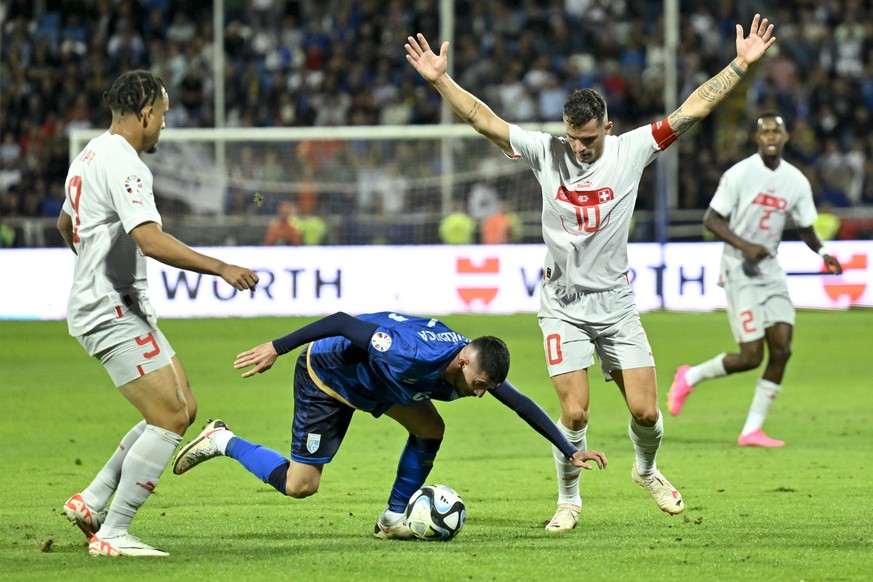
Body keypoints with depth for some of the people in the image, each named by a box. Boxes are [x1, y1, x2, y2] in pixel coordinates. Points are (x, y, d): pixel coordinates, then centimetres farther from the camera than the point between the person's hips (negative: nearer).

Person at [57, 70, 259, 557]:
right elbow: (151, 241, -28)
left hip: (122, 307, 11)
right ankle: (112, 534, -9)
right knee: (169, 417, -12)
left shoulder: (92, 156, 16)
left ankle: (92, 502, 11)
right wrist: (220, 268, -24)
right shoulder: (122, 163, -17)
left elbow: (66, 224, 33)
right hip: (112, 311, -11)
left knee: (183, 408, 10)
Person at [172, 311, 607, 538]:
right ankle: (223, 442, 11)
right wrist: (276, 348, -35)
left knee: (430, 429, -7)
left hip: (371, 381, 8)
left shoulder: (477, 366, -15)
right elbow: (343, 323, -37)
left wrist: (570, 451, -8)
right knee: (300, 486, -8)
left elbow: (522, 405, -4)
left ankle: (394, 520, 5)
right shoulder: (411, 354, -40)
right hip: (325, 374, -8)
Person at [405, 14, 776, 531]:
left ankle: (647, 471, 31)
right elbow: (485, 121, -6)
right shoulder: (545, 152, -3)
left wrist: (742, 64, -9)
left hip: (617, 304, 1)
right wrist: (440, 80, -16)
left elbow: (692, 109, -5)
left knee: (645, 411, -1)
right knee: (574, 413, -10)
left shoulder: (632, 150, -3)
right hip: (563, 307, -1)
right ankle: (569, 501, 12)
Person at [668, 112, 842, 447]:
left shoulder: (796, 181, 5)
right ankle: (689, 378, 14)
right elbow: (711, 220, -9)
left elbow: (805, 228, 14)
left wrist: (823, 253, -6)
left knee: (781, 350, -5)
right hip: (740, 270, -6)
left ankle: (752, 430, 4)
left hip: (770, 269, 6)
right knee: (751, 356, -12)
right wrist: (745, 246, -22)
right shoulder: (740, 175, -11)